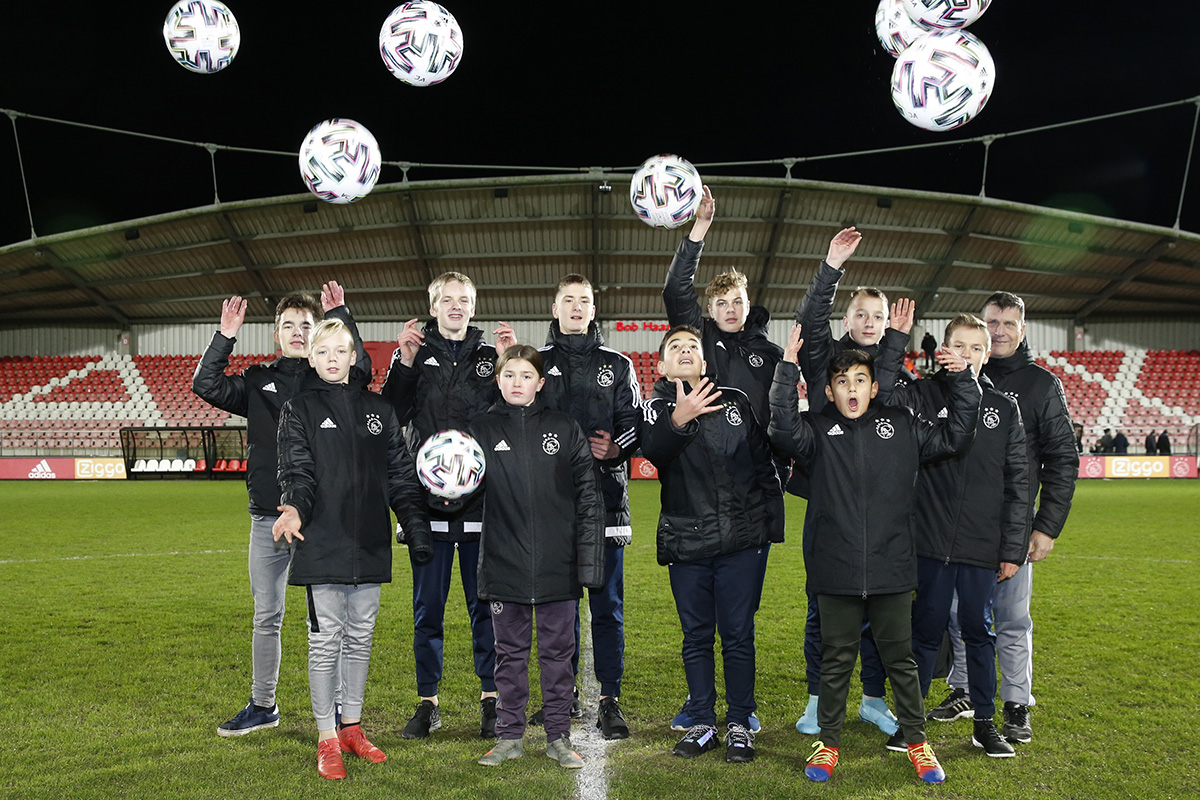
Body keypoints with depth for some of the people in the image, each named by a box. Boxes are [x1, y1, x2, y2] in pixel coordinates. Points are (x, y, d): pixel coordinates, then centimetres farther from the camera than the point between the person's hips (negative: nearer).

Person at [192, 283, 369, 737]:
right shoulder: (259, 381, 14)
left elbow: (360, 369, -14)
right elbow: (207, 386, 4)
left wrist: (340, 316, -11)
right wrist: (226, 337, -3)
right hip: (267, 517, 3)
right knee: (266, 616, 12)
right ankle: (262, 706, 25)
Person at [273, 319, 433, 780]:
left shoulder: (380, 411, 10)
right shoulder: (299, 411, 2)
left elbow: (401, 477, 11)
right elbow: (297, 472, -8)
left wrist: (417, 530, 5)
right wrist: (295, 508, -28)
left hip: (370, 546, 4)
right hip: (323, 546, -3)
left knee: (360, 637, 12)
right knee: (326, 640, 1)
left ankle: (352, 727, 26)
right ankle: (327, 740, 11)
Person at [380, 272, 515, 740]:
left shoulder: (490, 356, 10)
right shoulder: (416, 353, 9)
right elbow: (394, 414, -2)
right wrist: (404, 364, -12)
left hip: (482, 495, 0)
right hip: (428, 494, 0)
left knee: (484, 603, 6)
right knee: (428, 605, 7)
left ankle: (490, 699, 18)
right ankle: (428, 702, 18)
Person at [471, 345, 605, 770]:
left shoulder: (565, 429, 1)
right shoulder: (483, 430, 3)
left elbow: (589, 499, 1)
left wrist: (589, 561, -3)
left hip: (557, 566, 0)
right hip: (504, 565, 1)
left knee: (558, 650, 9)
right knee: (510, 652, 11)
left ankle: (559, 737, 21)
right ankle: (509, 736, 24)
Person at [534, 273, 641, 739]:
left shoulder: (617, 365, 12)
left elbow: (637, 425, 9)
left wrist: (615, 448, -10)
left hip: (605, 497, -1)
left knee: (607, 604, 0)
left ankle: (609, 701, 7)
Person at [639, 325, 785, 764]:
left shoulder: (736, 400, 7)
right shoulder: (656, 408, 3)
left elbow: (764, 463, 12)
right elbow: (653, 451, -19)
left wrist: (772, 522, 8)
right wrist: (678, 420, -38)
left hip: (742, 539, 0)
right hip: (685, 543, 0)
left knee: (738, 634, 4)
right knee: (697, 636, 10)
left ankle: (740, 724, 16)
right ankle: (703, 724, 21)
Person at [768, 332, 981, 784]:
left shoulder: (902, 427, 8)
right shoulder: (818, 430, 2)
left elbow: (954, 435, 9)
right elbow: (783, 428, -17)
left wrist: (962, 379, 1)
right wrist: (788, 368, -21)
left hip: (891, 569, 1)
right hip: (835, 571, -1)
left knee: (900, 658, 12)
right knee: (836, 659, 10)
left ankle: (916, 740, 28)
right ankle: (828, 742, 25)